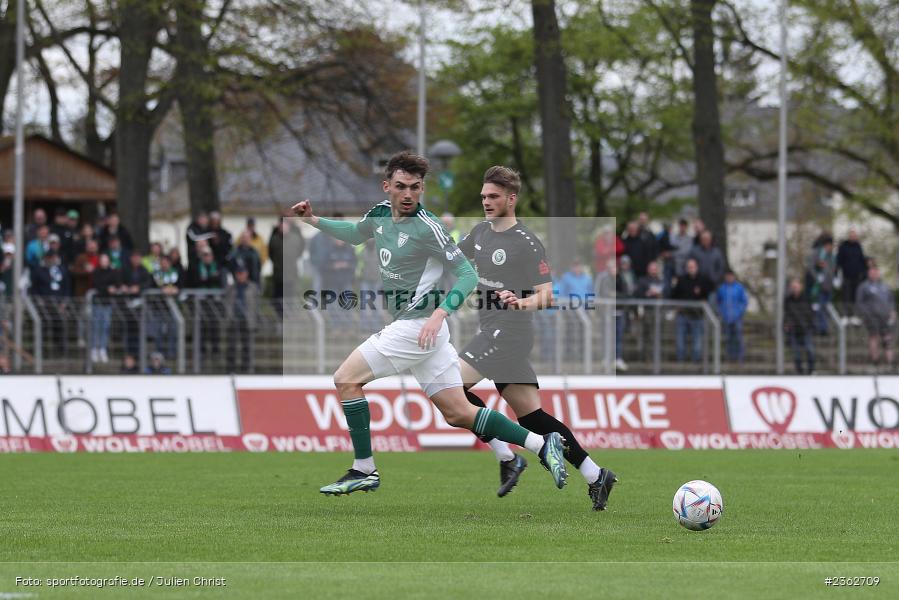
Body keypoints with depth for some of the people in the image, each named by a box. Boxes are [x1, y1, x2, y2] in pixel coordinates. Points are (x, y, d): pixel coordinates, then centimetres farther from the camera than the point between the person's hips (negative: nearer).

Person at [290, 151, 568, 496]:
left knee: (346, 379, -6)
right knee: (458, 414, 7)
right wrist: (313, 221, 19)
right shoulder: (381, 213, 8)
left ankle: (364, 471, -1)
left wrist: (440, 313, -26)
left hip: (418, 326, -8)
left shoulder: (427, 228, -16)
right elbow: (355, 235, 31)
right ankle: (543, 445, 7)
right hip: (408, 325, 8)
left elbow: (468, 273, -15)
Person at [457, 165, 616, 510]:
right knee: (530, 414, 6)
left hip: (509, 331, -8)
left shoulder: (527, 243, -11)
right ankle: (594, 475, 8)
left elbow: (546, 296, -15)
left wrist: (522, 302, -34)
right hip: (491, 332, 8)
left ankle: (507, 458, -11)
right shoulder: (481, 232, 13)